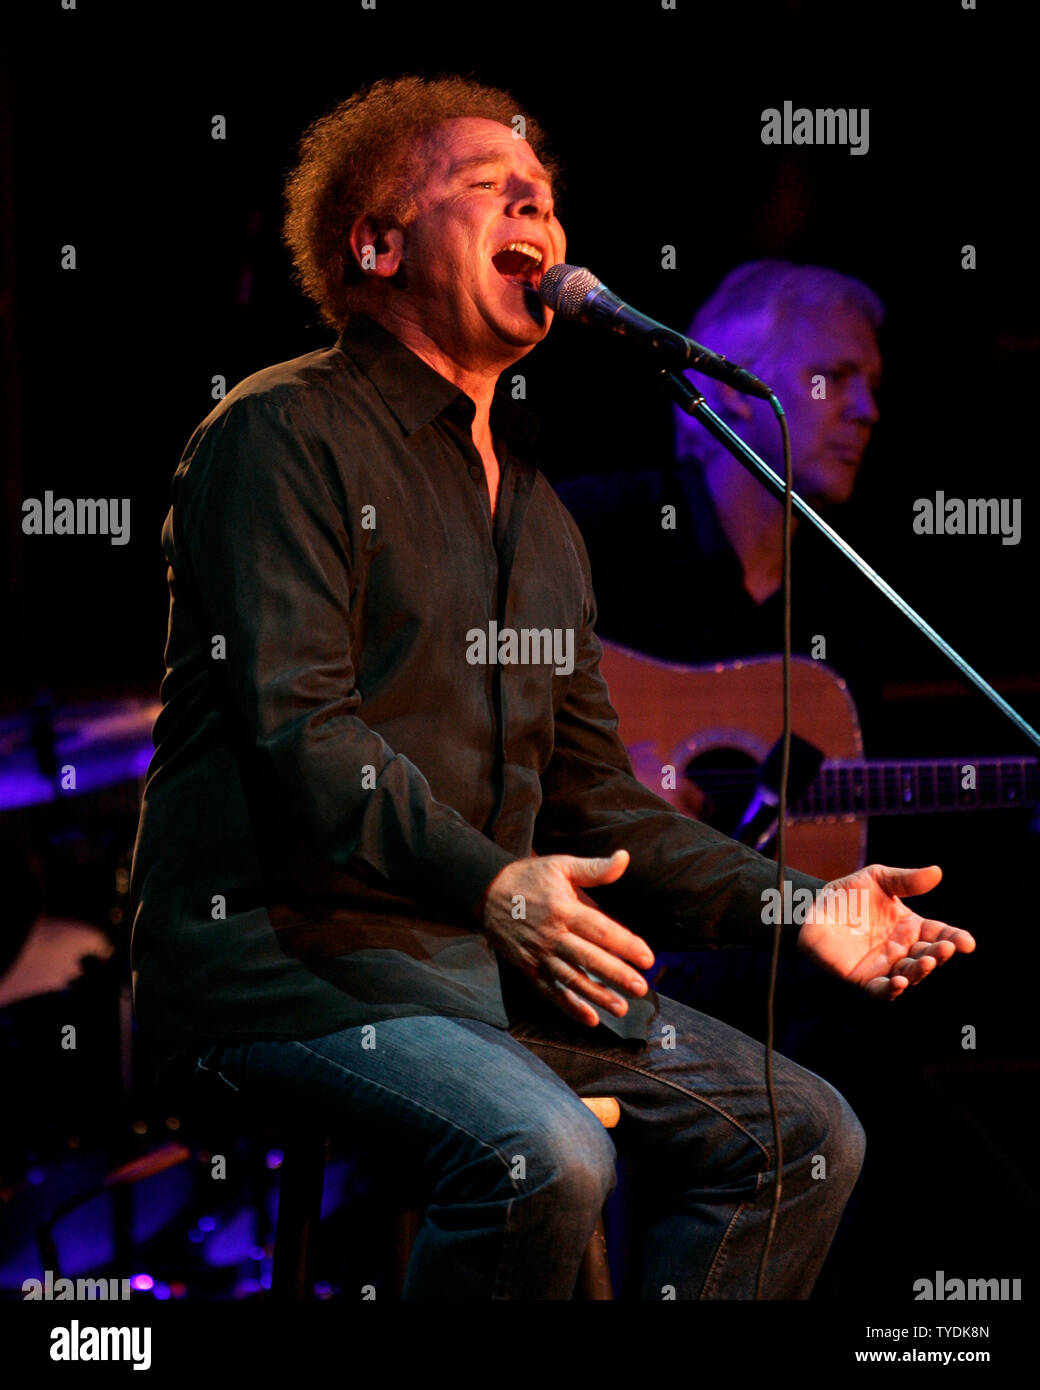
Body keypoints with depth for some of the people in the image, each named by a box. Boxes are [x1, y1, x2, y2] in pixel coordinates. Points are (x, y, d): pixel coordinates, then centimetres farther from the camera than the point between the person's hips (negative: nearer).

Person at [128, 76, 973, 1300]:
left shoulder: (541, 518, 22)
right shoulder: (287, 435, -3)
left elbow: (592, 800, 21)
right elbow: (298, 729, -16)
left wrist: (792, 907, 5)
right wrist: (490, 885, -31)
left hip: (485, 958, 8)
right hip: (281, 948, -8)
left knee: (805, 1134, -3)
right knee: (544, 1153, -32)